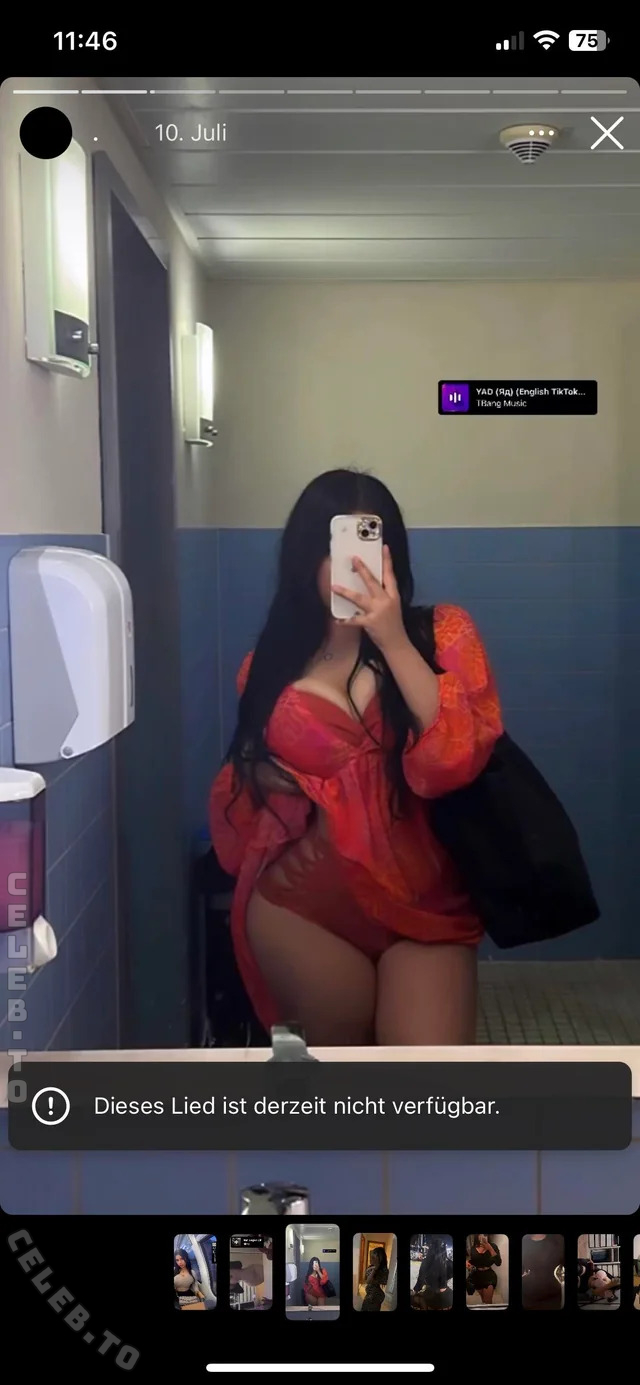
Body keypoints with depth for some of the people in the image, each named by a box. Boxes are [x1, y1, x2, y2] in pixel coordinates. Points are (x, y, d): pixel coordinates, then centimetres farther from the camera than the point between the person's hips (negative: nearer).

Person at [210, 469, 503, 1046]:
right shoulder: (271, 667, 5)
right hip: (304, 906, 1)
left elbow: (460, 757, -16)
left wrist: (394, 639, -20)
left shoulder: (441, 634, 0)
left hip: (423, 904, -1)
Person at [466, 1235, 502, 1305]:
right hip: (477, 1276, 3)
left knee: (488, 1301, -7)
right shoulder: (473, 1248, -1)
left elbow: (498, 1262, -19)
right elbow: (471, 1261, 14)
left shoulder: (492, 1246, -10)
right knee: (483, 1299, 20)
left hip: (489, 1276, -3)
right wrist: (467, 1263, -10)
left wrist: (490, 1249, -26)